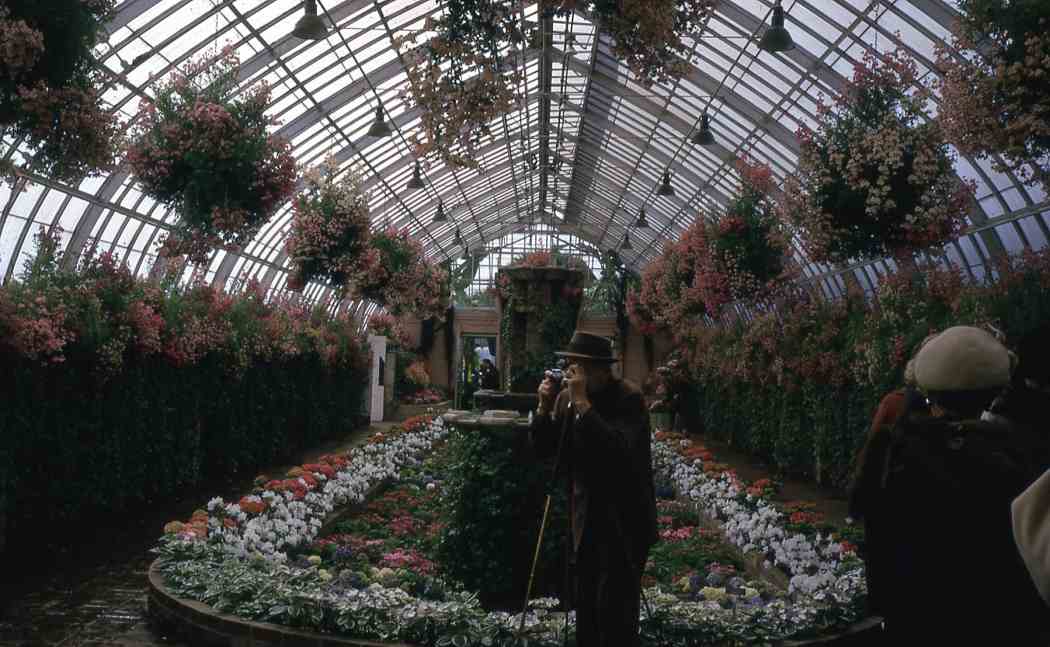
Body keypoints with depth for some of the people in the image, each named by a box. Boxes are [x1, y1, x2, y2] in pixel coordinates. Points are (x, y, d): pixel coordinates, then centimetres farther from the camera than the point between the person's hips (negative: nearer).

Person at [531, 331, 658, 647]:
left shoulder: (629, 398, -18)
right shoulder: (567, 396, -1)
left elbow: (618, 451, -32)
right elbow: (543, 449, 2)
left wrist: (583, 403, -32)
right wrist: (545, 407, -14)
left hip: (622, 520, -6)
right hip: (585, 515, 6)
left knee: (616, 606, 0)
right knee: (586, 603, 19)